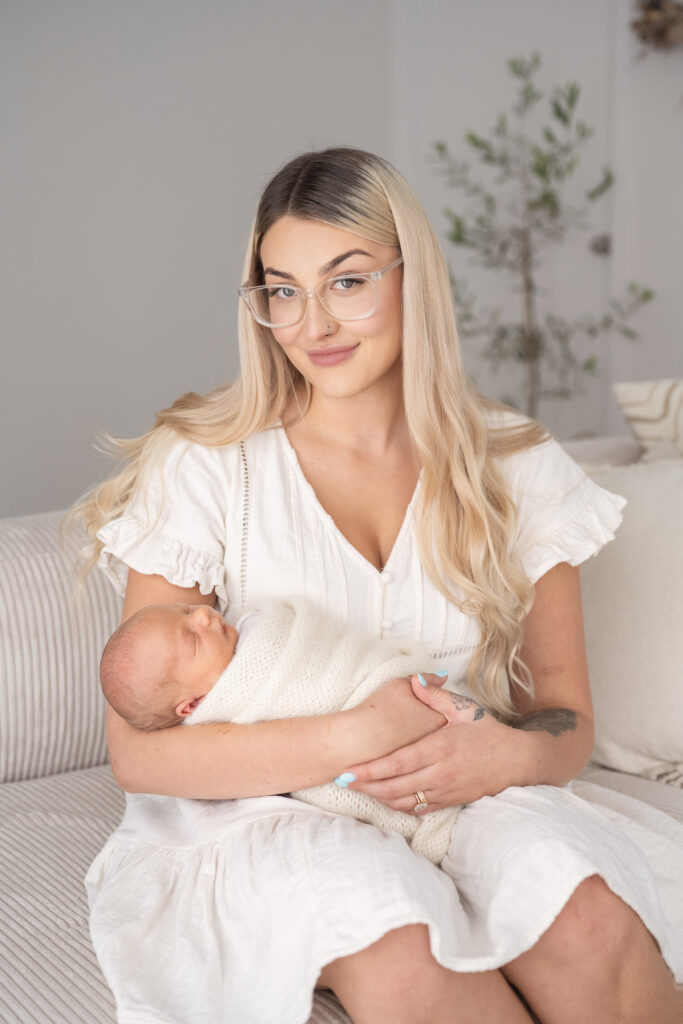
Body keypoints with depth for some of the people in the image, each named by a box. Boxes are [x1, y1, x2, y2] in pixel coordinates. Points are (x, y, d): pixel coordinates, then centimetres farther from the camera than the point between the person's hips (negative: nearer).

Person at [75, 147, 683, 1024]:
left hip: (463, 804, 2)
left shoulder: (513, 467, 3)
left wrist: (510, 754, -18)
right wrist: (348, 740, -23)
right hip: (260, 815, -2)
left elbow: (565, 716, 7)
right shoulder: (203, 466, -6)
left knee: (587, 918, -30)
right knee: (397, 945, -34)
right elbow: (137, 751, -9)